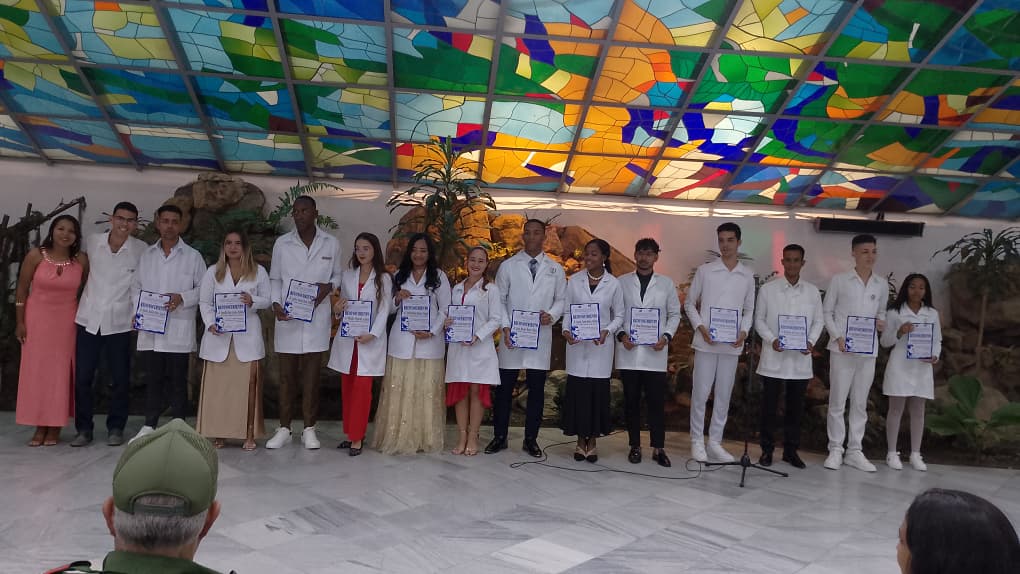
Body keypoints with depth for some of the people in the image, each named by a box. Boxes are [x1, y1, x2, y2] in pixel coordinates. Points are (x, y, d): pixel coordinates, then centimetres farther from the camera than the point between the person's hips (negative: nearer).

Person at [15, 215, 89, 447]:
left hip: (66, 322, 0)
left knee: (61, 370, 2)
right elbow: (21, 290, -1)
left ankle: (55, 427, 10)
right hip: (37, 320, 0)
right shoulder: (35, 256, -6)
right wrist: (19, 322, -1)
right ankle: (40, 426, 10)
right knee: (36, 370, 2)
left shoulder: (81, 260, -3)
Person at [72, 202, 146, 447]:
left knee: (120, 379, 5)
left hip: (120, 323, -2)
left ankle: (115, 428, 20)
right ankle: (84, 429, 17)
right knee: (82, 377, 4)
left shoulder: (142, 250, -5)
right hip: (89, 319, 2)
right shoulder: (92, 242, 1)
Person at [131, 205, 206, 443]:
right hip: (150, 328, 3)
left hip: (179, 329, -3)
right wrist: (137, 312, 1)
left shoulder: (192, 256, 3)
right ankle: (149, 425, 18)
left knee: (178, 379, 3)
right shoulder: (147, 255, 12)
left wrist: (182, 298, -13)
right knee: (154, 377, 9)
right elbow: (137, 287, 16)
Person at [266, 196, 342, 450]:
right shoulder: (282, 243, 3)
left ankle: (309, 429, 15)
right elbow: (275, 279, 8)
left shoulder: (331, 243, 2)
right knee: (286, 375, 7)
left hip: (316, 318, -1)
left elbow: (337, 275, 11)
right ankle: (284, 429, 17)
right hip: (287, 318, 1)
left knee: (311, 376, 5)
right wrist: (276, 304, -8)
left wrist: (329, 286, -10)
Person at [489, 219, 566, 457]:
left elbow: (561, 300, 11)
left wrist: (552, 315, -10)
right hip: (512, 336, -1)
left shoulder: (555, 269, 8)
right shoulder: (508, 266, 5)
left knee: (536, 390, 5)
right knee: (504, 388, 2)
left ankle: (531, 439, 16)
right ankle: (499, 437, 14)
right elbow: (499, 300, 5)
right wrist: (505, 327, -7)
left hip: (541, 337, 1)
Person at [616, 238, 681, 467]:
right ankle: (635, 446, 16)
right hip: (629, 351, 0)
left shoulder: (666, 284, 7)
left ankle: (658, 448, 8)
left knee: (656, 401, 0)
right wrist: (621, 335, -8)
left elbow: (674, 314, 9)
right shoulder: (622, 282, 6)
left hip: (655, 353, 0)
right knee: (631, 400, 6)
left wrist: (666, 337, -6)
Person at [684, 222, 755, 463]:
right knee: (700, 393, 0)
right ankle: (697, 441, 12)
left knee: (724, 395, 8)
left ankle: (715, 442, 18)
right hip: (706, 342, -2)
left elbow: (749, 309, 12)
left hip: (732, 344, 3)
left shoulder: (748, 275, 7)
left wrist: (744, 331, -6)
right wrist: (701, 327, -10)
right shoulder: (705, 270, 0)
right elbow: (690, 303, 4)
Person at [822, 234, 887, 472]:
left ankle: (854, 451, 16)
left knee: (860, 403, 8)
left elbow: (881, 313, 20)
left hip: (868, 351, 4)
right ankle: (835, 450, 8)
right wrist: (837, 336, -12)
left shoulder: (882, 285, 10)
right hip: (842, 349, -3)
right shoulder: (839, 280, 0)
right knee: (837, 401, 0)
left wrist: (881, 323, -4)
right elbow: (826, 312, 1)